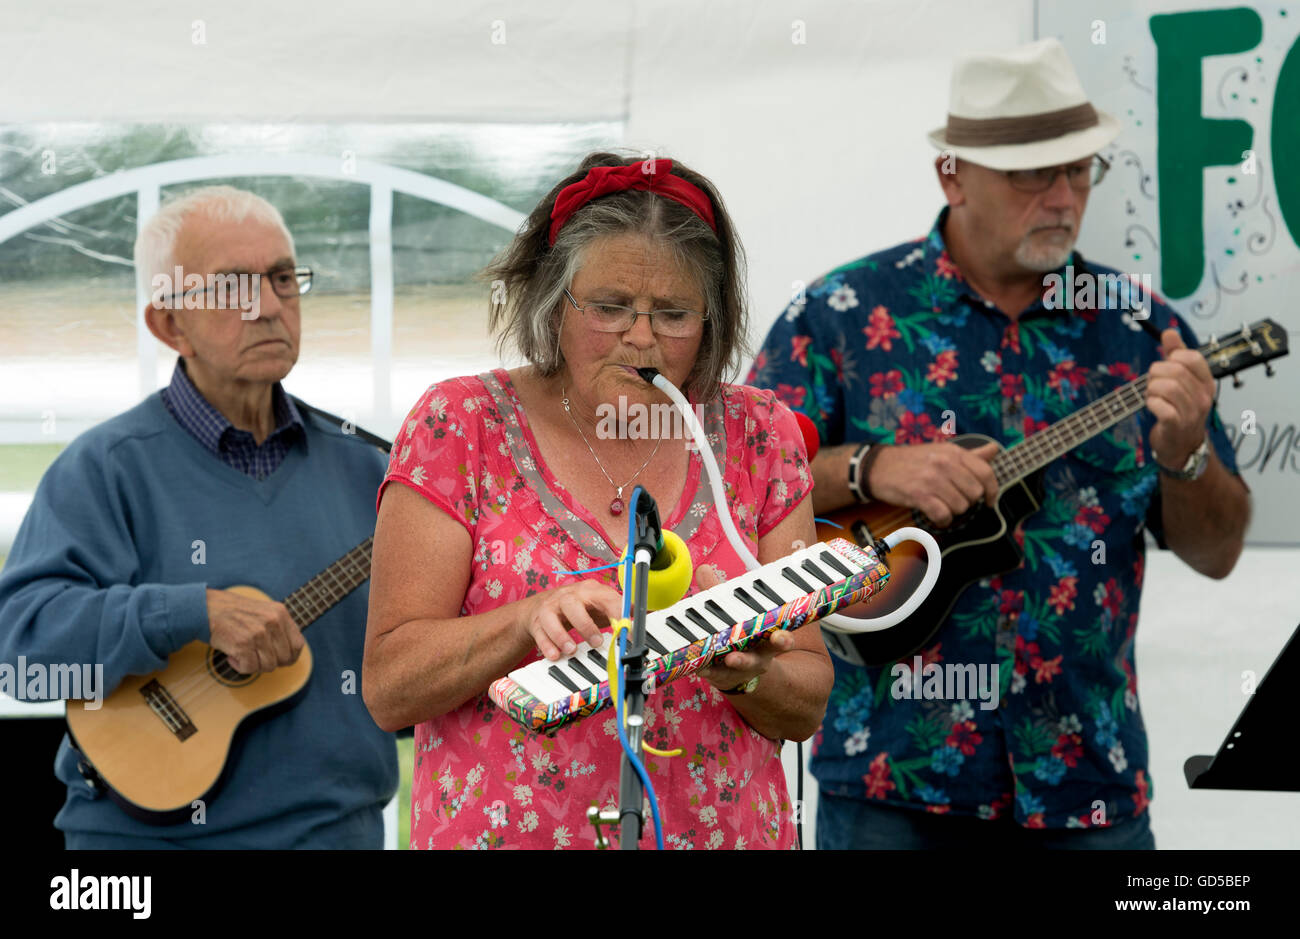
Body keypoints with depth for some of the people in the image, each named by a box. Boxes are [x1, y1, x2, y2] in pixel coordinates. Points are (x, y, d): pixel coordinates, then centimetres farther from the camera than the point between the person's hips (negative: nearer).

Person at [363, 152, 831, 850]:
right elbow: (387, 687, -4)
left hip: (723, 830, 3)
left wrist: (748, 675, -13)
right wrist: (531, 618, -19)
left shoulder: (757, 435, 6)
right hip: (505, 831, -3)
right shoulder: (461, 425, 0)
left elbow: (808, 708, 7)